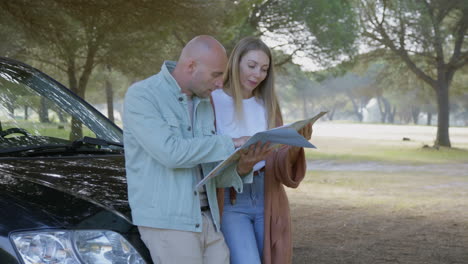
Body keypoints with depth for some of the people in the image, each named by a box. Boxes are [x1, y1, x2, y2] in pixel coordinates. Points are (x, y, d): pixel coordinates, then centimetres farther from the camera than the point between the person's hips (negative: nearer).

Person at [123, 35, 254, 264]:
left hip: (207, 220, 7)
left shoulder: (204, 105, 14)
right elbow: (171, 152, -22)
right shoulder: (141, 96, -9)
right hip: (166, 222, -7)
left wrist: (235, 166, -5)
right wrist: (229, 143, -15)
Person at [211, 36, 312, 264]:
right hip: (229, 202, -5)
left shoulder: (267, 105, 10)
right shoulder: (213, 102, -7)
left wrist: (296, 145, -19)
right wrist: (238, 168, -28)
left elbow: (280, 160, 3)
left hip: (268, 201, 5)